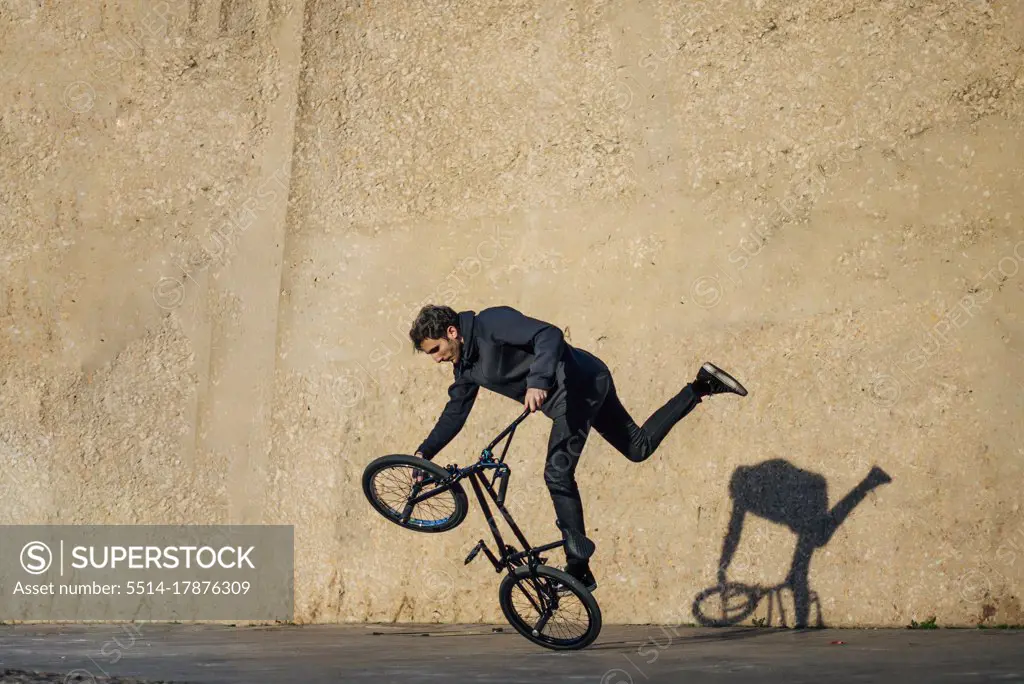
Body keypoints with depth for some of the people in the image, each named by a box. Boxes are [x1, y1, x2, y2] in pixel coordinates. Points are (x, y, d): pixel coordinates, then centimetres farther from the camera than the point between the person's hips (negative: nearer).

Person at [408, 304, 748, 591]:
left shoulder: (491, 323, -18)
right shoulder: (466, 367, 11)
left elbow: (549, 335, -29)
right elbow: (454, 414, 19)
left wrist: (538, 382, -42)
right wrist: (425, 452, 10)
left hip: (581, 383, -10)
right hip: (588, 388, 10)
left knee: (557, 473, -16)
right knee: (639, 447, 17)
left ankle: (579, 570, -14)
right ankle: (701, 386, 21)